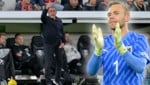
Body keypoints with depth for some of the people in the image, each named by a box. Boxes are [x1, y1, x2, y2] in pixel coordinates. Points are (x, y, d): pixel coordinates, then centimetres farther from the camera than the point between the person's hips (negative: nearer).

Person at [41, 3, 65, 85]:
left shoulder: (59, 20, 6)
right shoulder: (46, 19, -3)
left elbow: (62, 32, 7)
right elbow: (42, 17, -27)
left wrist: (63, 42, -5)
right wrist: (46, 8, -43)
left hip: (58, 44, 4)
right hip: (48, 44, -4)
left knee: (59, 62, 11)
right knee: (49, 63, -4)